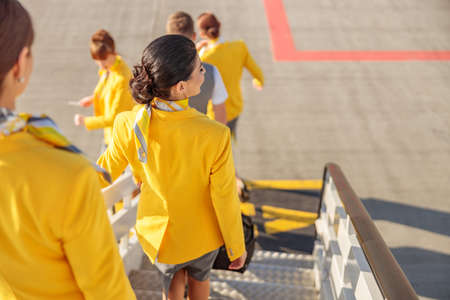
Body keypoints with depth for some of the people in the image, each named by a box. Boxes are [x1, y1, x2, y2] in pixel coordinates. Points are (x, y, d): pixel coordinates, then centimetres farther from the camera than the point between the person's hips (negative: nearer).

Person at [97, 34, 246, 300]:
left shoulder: (129, 126, -26)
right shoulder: (215, 136, -32)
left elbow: (106, 171, -6)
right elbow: (225, 200, -20)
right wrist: (237, 248, -2)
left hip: (159, 234, 1)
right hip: (204, 237, -1)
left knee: (173, 279, 35)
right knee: (200, 276, 34)